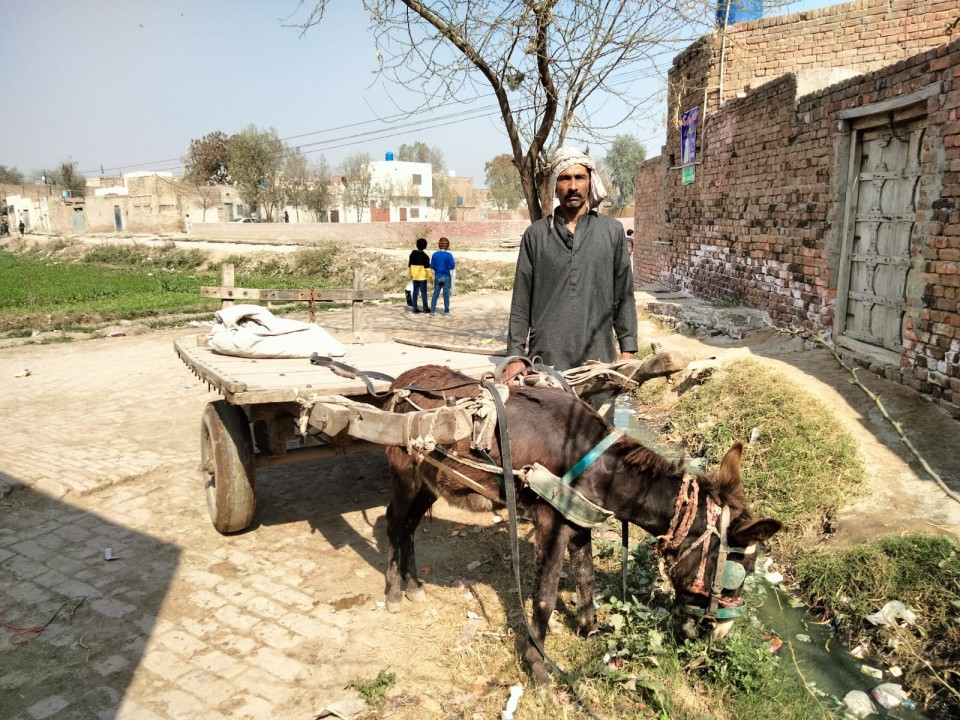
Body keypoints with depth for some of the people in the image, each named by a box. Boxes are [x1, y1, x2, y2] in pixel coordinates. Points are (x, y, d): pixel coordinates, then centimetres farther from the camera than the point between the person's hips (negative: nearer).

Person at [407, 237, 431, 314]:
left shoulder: (413, 254, 7)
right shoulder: (425, 256, -13)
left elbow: (410, 265, 12)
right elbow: (427, 267, -14)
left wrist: (410, 275, 20)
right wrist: (430, 276, -7)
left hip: (414, 276, 6)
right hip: (422, 276, -6)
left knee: (415, 291, 8)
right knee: (423, 292, 0)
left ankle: (415, 308, 8)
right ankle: (425, 308, 2)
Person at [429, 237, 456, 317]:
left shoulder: (435, 254, -3)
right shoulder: (449, 255, -12)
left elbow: (432, 266, 1)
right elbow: (452, 267, -10)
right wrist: (454, 263, 10)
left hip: (437, 276, 3)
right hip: (446, 277, -3)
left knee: (435, 294, 8)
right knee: (446, 295, 5)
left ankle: (432, 311, 5)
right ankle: (446, 312, 11)